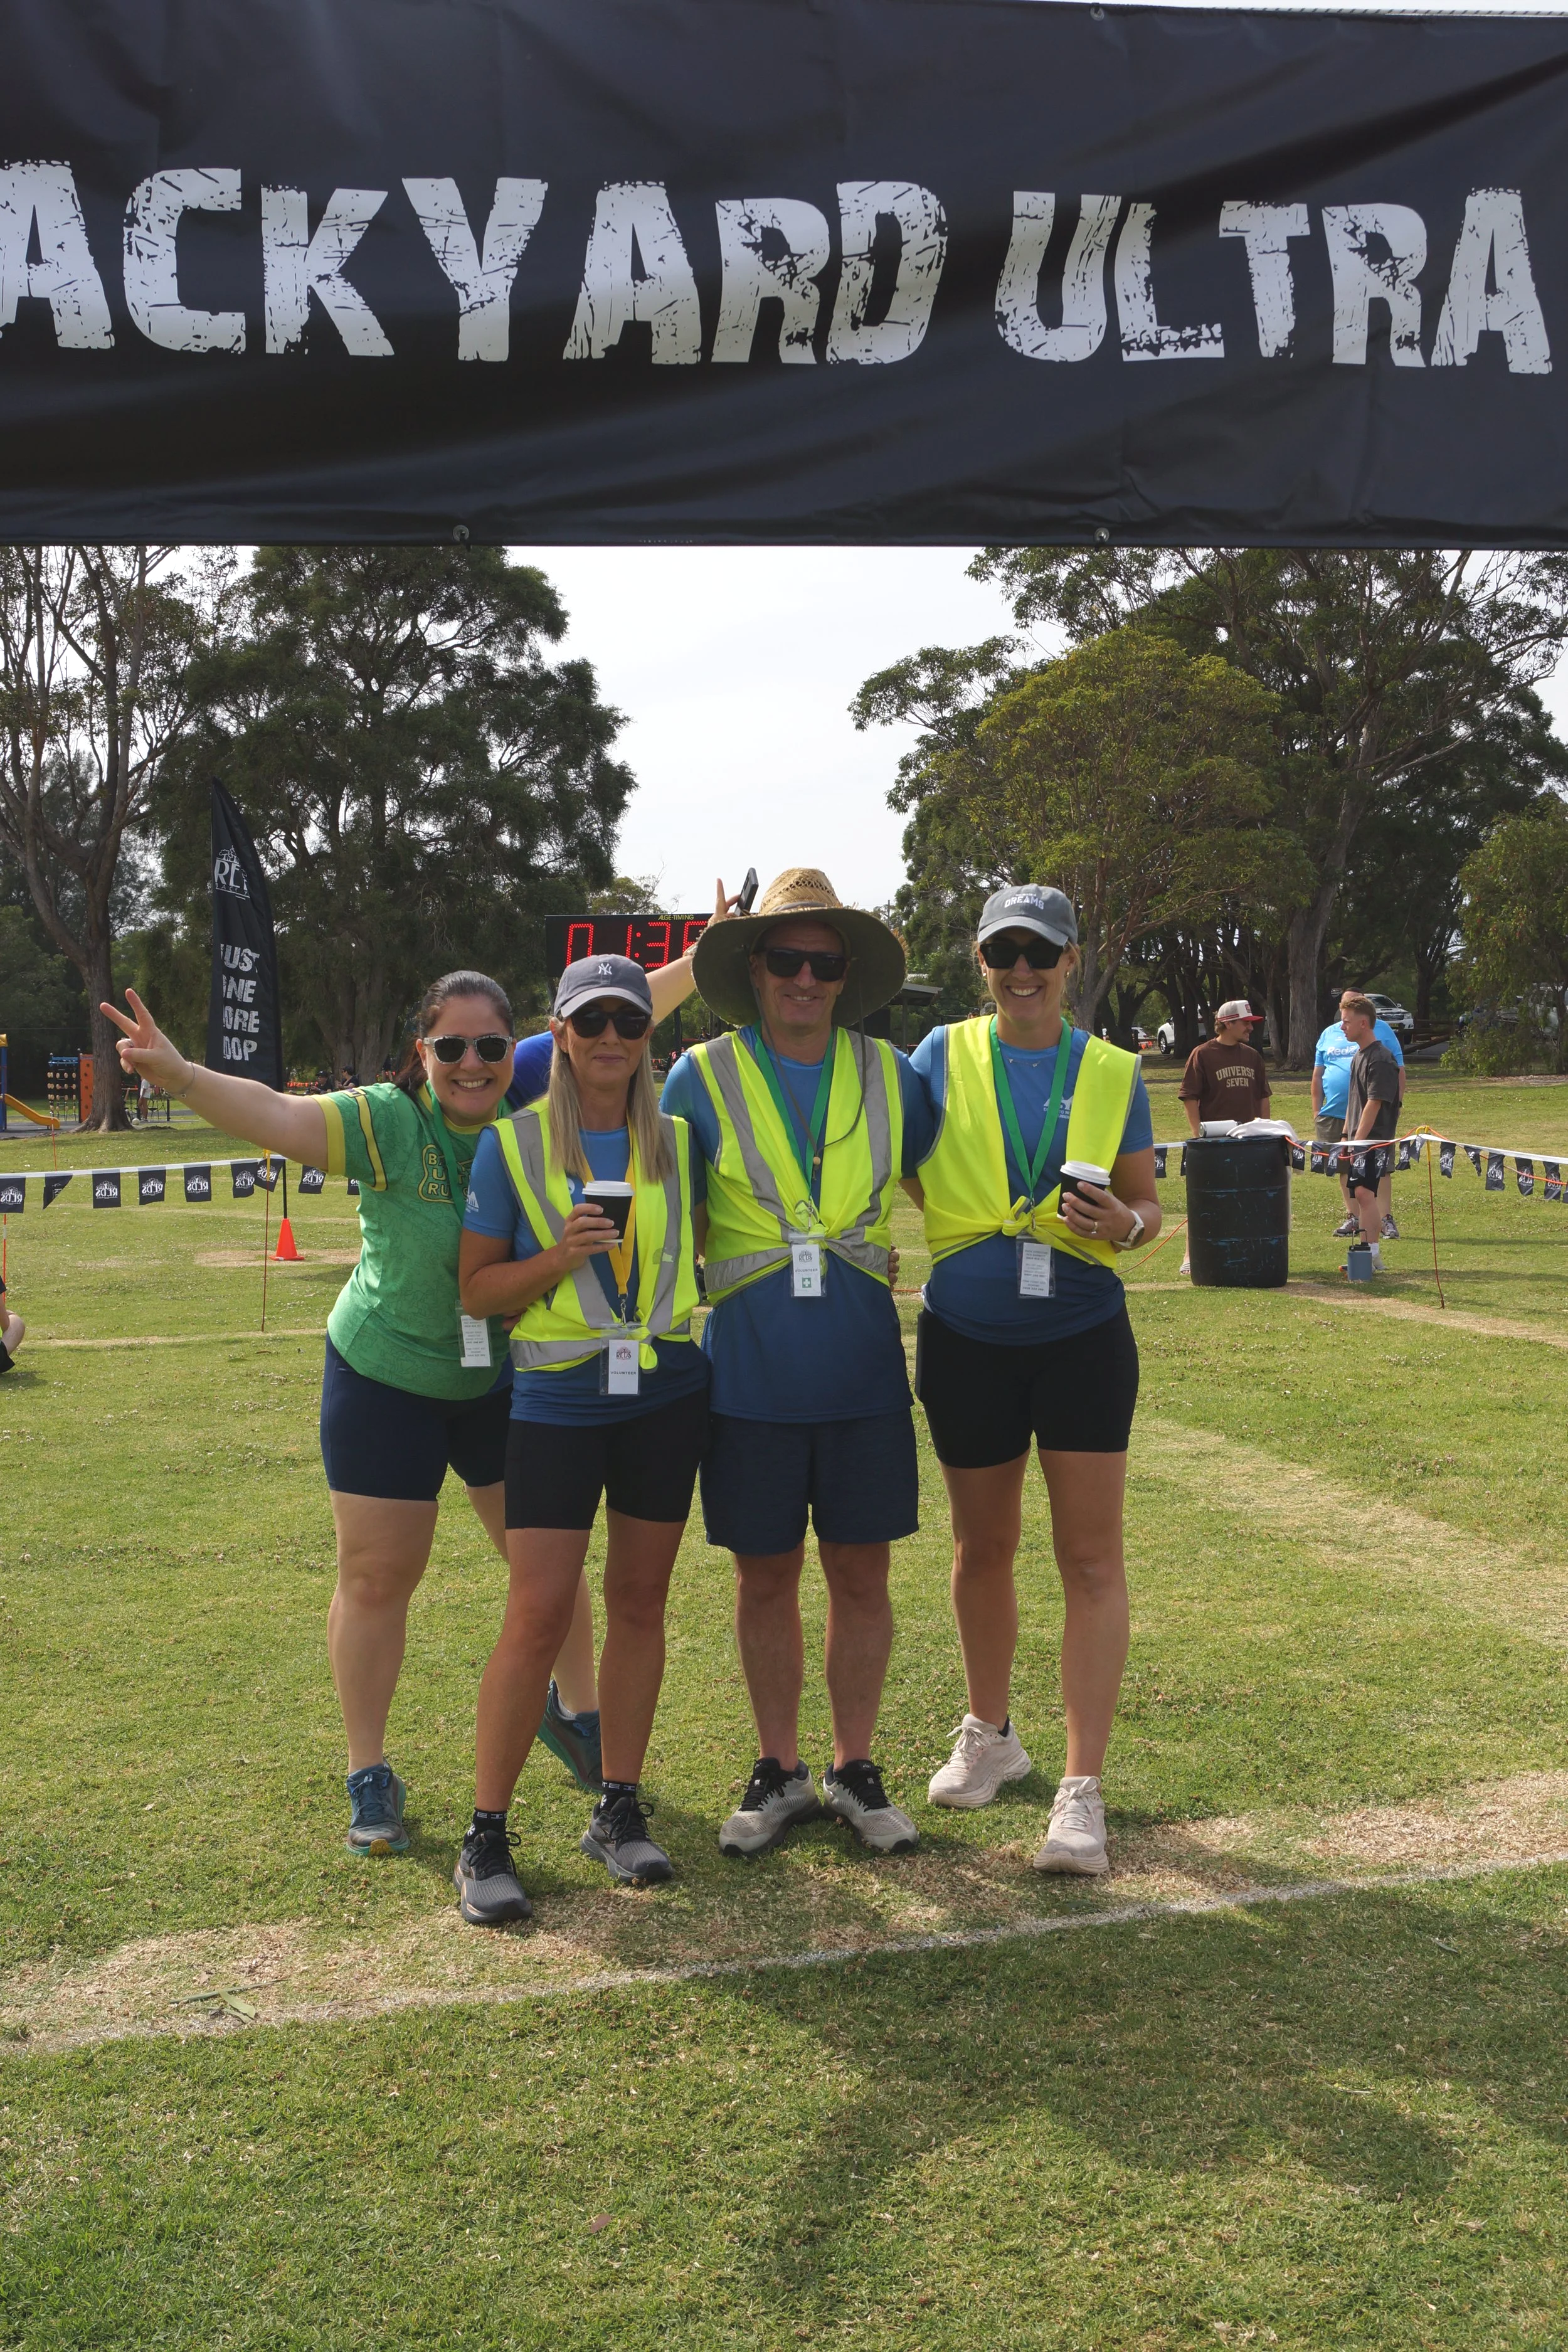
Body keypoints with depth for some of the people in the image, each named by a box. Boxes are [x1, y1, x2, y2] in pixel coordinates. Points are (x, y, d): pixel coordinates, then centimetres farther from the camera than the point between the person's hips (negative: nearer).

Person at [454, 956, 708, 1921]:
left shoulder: (676, 1142, 7)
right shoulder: (512, 1145, -2)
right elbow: (477, 1287, -2)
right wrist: (558, 1257, -17)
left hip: (666, 1396, 3)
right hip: (557, 1403, -3)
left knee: (639, 1603, 9)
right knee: (539, 1616, -8)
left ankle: (620, 1812, 22)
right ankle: (486, 1835, 5)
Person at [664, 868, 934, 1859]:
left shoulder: (891, 1075, 4)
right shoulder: (703, 1078, -1)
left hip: (864, 1371, 1)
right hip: (750, 1377, -1)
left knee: (862, 1575, 8)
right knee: (766, 1578, 9)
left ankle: (856, 1769, 24)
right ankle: (780, 1771, 25)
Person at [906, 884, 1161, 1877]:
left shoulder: (1113, 1073, 1)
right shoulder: (944, 1056, 1)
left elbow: (1147, 1205, 5)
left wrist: (1124, 1225, -16)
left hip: (1083, 1336, -1)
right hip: (967, 1339, 1)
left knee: (1092, 1558, -3)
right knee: (983, 1547, 15)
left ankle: (1083, 1791, 2)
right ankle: (990, 1736, 35)